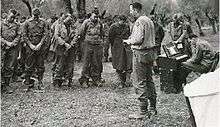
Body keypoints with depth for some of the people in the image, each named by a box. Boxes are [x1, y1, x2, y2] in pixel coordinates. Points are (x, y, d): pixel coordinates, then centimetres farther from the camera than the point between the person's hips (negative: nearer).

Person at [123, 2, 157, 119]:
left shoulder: (139, 21, -14)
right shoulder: (149, 20, 15)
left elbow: (139, 39, -21)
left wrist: (129, 41, -3)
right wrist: (132, 39, 15)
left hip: (140, 53, -10)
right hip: (150, 52, 10)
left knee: (139, 83, -6)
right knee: (149, 80, 15)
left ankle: (143, 111, -4)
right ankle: (152, 108, 22)